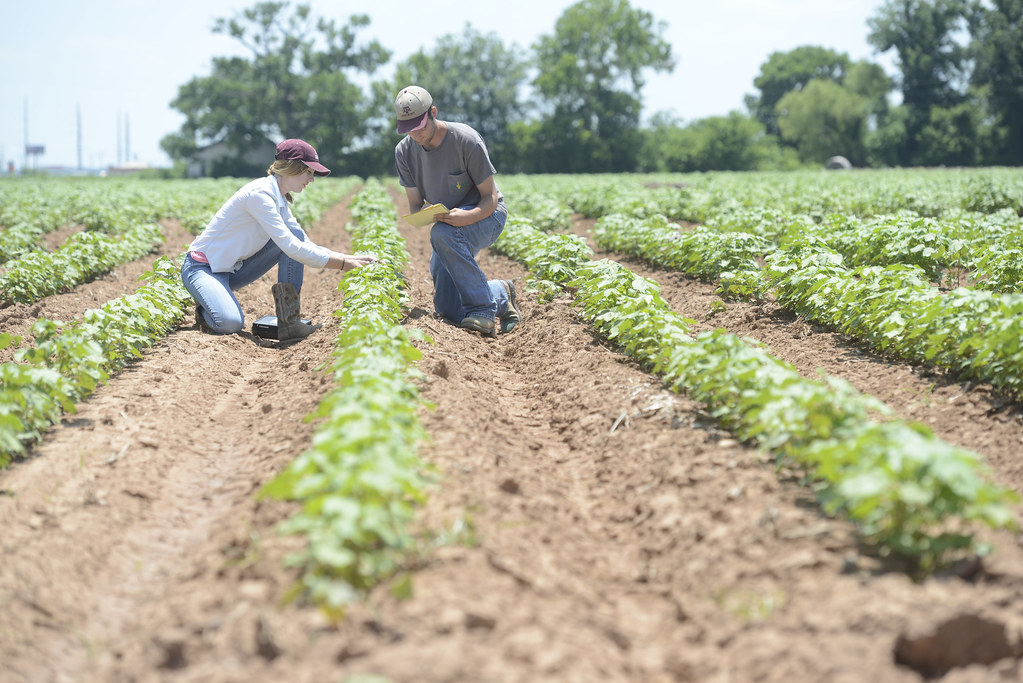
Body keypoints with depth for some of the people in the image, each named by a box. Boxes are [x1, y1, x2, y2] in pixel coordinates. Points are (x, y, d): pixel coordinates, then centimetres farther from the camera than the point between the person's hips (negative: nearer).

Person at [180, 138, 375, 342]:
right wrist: (342, 264, -27)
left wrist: (348, 257, -4)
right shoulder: (259, 194, -23)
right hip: (203, 267, -9)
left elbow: (308, 246, 10)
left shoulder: (279, 199, 7)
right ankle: (205, 308, 2)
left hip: (235, 269, 9)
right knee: (230, 324, -36)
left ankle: (289, 320, -11)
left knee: (296, 233, -5)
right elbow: (290, 247, -29)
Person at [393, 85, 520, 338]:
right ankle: (499, 293, 18)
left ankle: (483, 308, -29)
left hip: (485, 215, -5)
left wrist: (466, 216, -39)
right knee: (447, 309, -9)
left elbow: (490, 198, -18)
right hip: (450, 221, 6)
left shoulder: (466, 140, -22)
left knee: (442, 234, -40)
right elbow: (415, 203, 0)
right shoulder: (404, 151, -6)